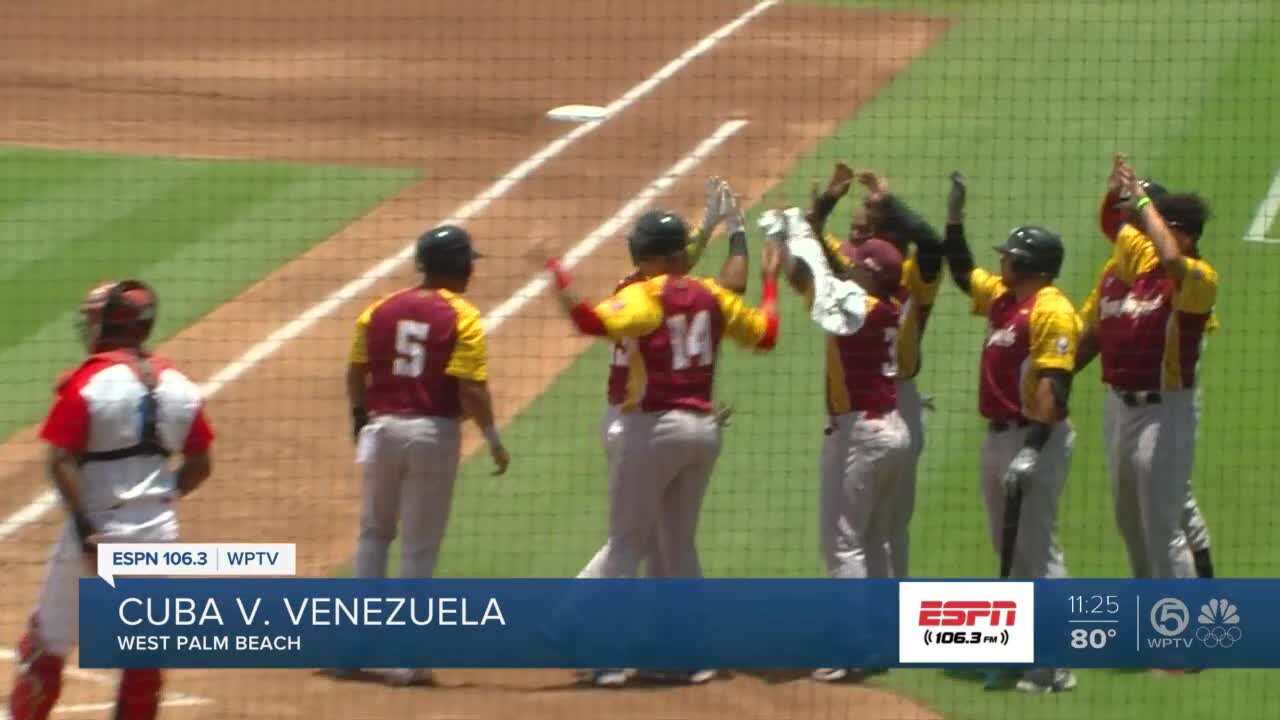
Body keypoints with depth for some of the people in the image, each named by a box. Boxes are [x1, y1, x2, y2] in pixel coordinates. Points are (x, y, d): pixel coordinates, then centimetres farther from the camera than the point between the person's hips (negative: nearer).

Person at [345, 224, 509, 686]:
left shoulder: (381, 309, 4)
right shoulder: (461, 318, -9)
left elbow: (356, 373, 8)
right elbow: (471, 390, -15)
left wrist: (360, 418, 23)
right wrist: (493, 439, -5)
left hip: (381, 427, 4)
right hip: (434, 433, -4)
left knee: (374, 532, 20)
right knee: (420, 546, 2)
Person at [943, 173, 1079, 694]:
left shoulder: (1051, 310, -16)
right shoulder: (1000, 296, 12)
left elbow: (1054, 383, -22)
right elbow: (961, 270, 29)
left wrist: (1032, 450, -27)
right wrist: (955, 217, 18)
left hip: (1034, 437, -10)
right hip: (999, 436, 10)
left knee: (1038, 549, -10)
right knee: (1009, 548, 16)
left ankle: (1055, 667, -10)